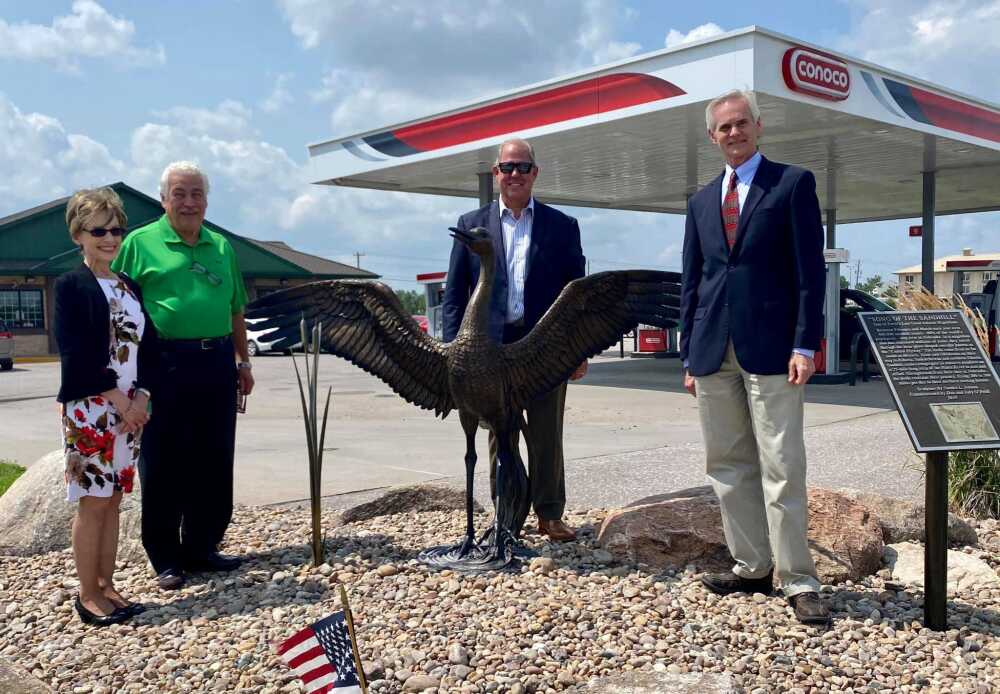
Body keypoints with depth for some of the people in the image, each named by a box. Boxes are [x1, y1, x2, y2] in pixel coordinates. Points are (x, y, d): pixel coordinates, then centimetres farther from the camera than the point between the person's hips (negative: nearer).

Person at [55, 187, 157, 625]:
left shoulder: (130, 285, 13)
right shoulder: (71, 285, -5)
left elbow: (146, 346, 10)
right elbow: (75, 354, -13)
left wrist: (140, 397, -4)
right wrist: (118, 398, -14)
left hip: (129, 408, 6)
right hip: (89, 409, -6)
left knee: (113, 499, 10)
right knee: (93, 502, -1)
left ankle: (107, 587, 19)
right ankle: (89, 595, 9)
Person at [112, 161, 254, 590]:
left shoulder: (221, 247, 15)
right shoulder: (140, 243, 0)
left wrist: (242, 362, 16)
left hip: (218, 364, 5)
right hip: (166, 363, -5)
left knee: (214, 463, 10)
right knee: (164, 466, 2)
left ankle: (202, 549, 24)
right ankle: (165, 559, 14)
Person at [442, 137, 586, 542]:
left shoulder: (562, 226, 7)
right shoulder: (471, 225, 7)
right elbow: (454, 294, 5)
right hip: (493, 346, 0)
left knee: (547, 437, 7)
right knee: (500, 437, 8)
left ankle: (549, 515, 19)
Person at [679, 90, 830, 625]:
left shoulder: (792, 183, 3)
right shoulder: (701, 201, 17)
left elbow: (810, 271, -3)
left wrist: (804, 346, -11)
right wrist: (689, 356, 12)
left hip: (769, 347, -5)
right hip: (713, 353, 5)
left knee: (781, 467, -5)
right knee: (728, 466, 8)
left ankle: (797, 580, 3)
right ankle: (752, 567, 18)